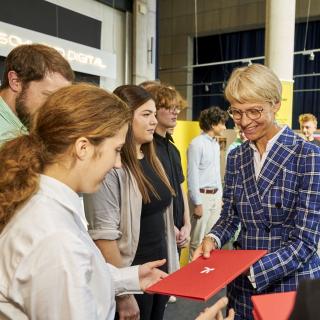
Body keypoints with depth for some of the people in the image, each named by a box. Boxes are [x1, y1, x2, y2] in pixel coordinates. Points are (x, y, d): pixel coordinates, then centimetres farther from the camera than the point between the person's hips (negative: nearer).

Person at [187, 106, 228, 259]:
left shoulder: (216, 143, 12)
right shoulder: (197, 144, -13)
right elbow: (192, 176, -15)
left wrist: (220, 196, 16)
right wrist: (197, 203, -15)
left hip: (215, 195, 8)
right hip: (203, 195, -8)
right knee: (198, 240, 2)